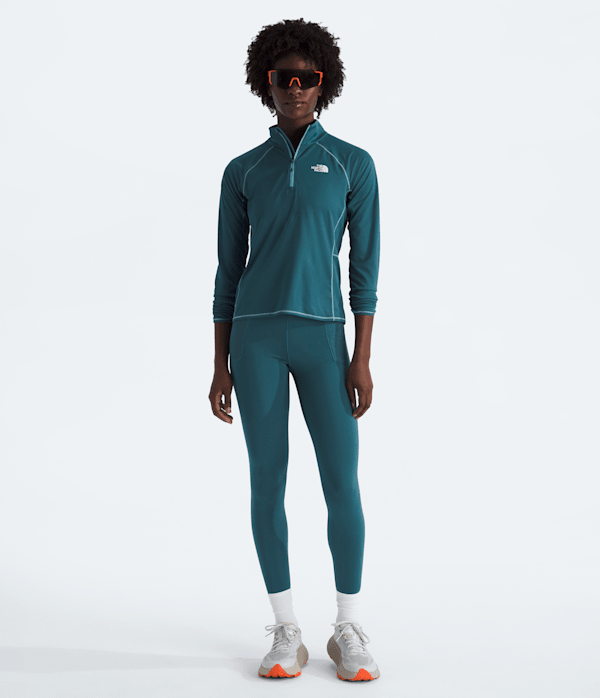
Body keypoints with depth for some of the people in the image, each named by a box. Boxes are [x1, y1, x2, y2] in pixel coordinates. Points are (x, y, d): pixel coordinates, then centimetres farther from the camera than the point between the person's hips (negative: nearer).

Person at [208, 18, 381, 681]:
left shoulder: (353, 164, 7)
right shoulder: (242, 172, 10)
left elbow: (365, 266, 2)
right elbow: (228, 272, 10)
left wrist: (362, 358, -6)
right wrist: (221, 367, 5)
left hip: (323, 335, -1)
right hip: (255, 334, 1)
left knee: (343, 483, -5)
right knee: (267, 481, 0)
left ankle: (348, 631, 11)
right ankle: (286, 632, 12)